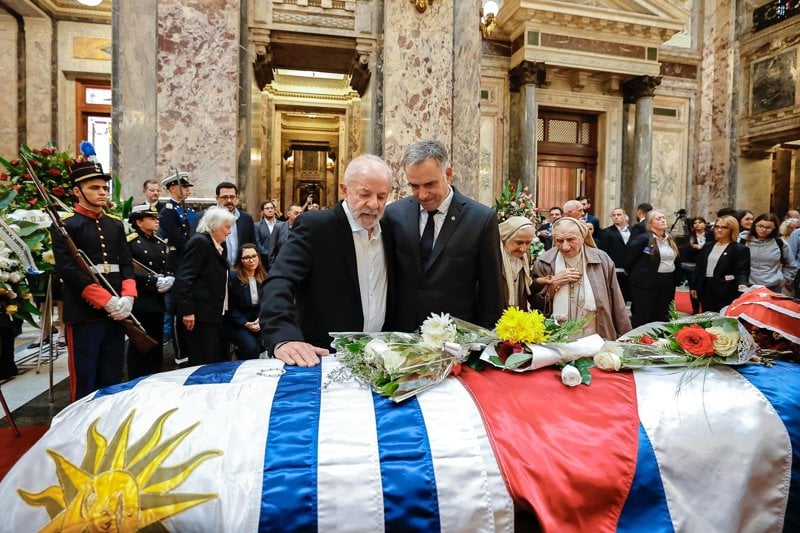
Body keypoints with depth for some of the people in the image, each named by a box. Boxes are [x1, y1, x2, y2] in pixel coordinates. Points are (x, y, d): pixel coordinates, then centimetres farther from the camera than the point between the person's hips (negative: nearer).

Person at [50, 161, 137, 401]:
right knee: (84, 378, 3)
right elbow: (68, 270, -13)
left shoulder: (116, 225, 14)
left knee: (113, 377, 14)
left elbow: (126, 264, 9)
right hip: (84, 312, -5)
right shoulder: (64, 225, -4)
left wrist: (127, 297, -8)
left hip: (116, 311, 6)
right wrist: (107, 301, -19)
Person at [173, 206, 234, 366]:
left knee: (215, 363, 14)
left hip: (213, 314, 10)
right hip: (200, 314, -9)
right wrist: (187, 311, -23)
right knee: (203, 364, -4)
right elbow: (184, 278, -19)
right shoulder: (200, 242, -11)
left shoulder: (217, 245, 15)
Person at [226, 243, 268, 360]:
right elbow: (230, 307, -8)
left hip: (259, 322, 5)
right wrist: (246, 324, -14)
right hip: (237, 323, -5)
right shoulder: (232, 277, -8)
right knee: (251, 347, -29)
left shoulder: (264, 278, 8)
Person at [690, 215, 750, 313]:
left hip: (726, 293, -5)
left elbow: (742, 271, -13)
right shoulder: (708, 246, 13)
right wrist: (694, 286, 11)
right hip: (706, 289, 5)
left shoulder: (740, 249, -4)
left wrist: (742, 285, -33)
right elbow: (699, 267, 14)